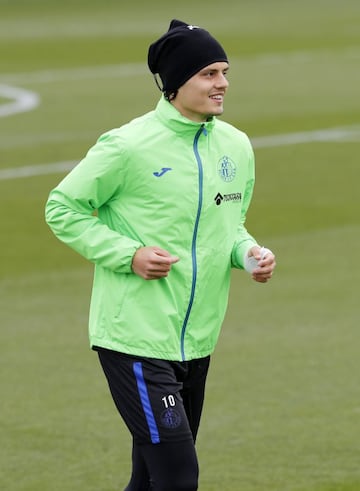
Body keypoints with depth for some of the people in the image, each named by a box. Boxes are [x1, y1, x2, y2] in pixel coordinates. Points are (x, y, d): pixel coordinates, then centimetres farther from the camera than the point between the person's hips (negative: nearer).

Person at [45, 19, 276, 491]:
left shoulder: (236, 146, 8)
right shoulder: (129, 146, -12)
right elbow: (63, 208, -4)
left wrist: (248, 252, 1)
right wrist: (128, 255, -15)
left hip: (196, 342, 7)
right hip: (136, 339, -7)